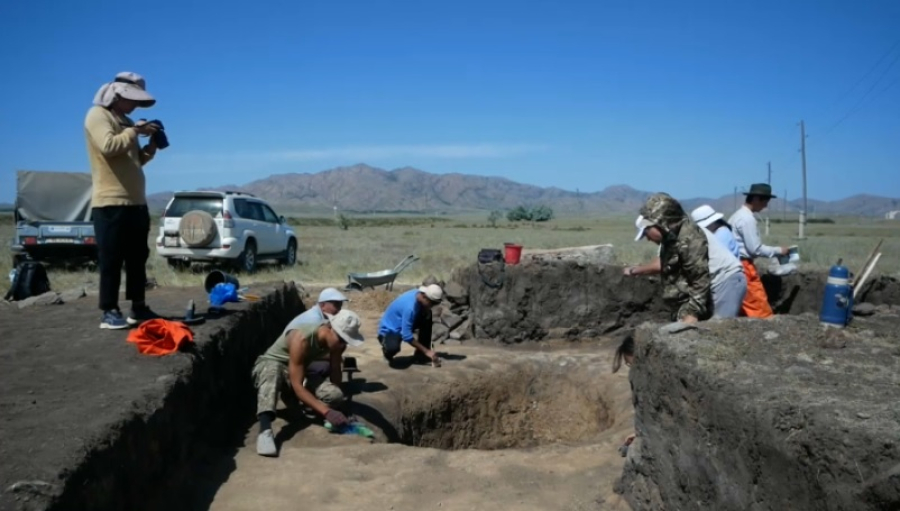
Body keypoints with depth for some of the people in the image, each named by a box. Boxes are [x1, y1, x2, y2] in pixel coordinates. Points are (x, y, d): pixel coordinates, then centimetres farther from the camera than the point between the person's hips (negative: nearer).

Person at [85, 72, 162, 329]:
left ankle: (138, 308, 17)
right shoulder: (97, 115, -3)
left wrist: (151, 145, 10)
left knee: (137, 258, 10)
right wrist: (135, 131, -10)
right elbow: (109, 146, -22)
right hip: (110, 202, -9)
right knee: (111, 260, -6)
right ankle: (109, 312, -2)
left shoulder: (125, 120, 22)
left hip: (136, 202, 9)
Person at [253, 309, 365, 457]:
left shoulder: (337, 339, -17)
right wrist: (326, 412, -45)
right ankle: (265, 430, -53)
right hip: (271, 364, -6)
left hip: (301, 370, 6)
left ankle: (289, 395, 9)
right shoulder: (301, 339, -36)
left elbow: (335, 371, -4)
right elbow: (297, 386, -39)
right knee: (272, 372, -44)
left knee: (335, 396, -19)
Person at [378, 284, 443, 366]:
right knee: (393, 348, -40)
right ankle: (387, 350, 0)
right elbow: (406, 335, -33)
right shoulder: (410, 307, -34)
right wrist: (426, 351, -29)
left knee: (427, 317, -7)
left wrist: (426, 318, -15)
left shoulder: (420, 294, -10)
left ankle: (421, 354, 2)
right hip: (389, 330, -9)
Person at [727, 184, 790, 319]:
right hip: (743, 266, -10)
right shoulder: (748, 218, -15)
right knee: (760, 309, -7)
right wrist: (778, 250, -5)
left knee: (744, 308, 13)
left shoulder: (738, 215, 15)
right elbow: (755, 249, -15)